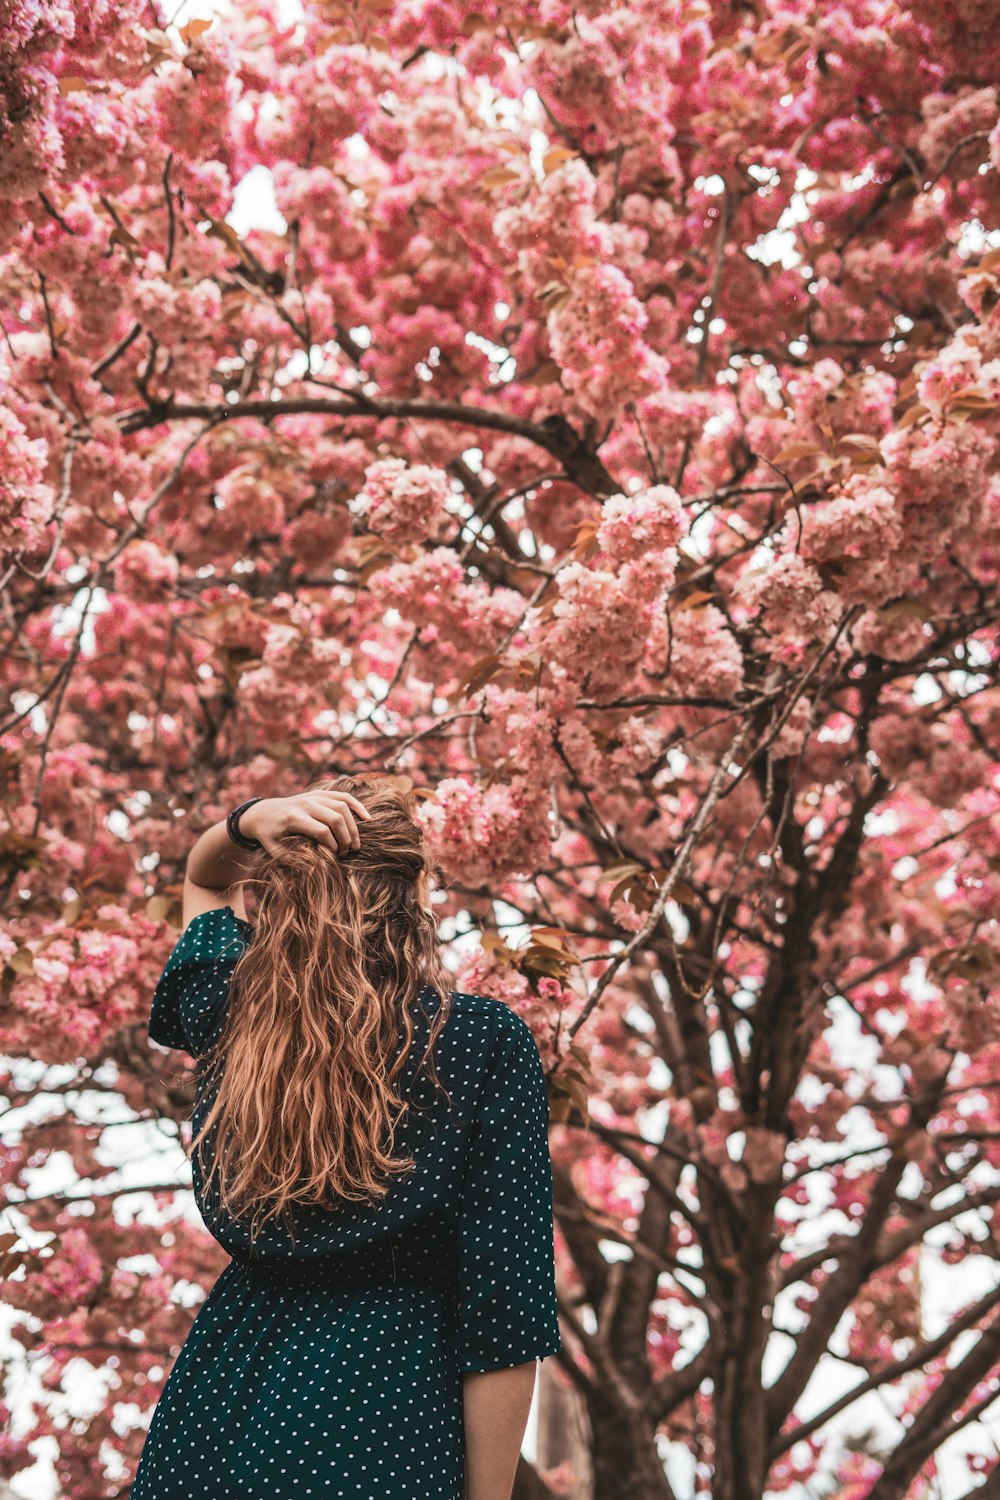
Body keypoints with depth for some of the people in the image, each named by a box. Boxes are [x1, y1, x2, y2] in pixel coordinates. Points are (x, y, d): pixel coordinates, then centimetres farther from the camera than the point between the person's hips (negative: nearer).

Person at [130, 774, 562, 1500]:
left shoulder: (227, 1016, -3)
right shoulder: (483, 1044, -15)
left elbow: (203, 882, 21)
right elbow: (500, 1315, -15)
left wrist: (251, 821, -2)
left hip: (213, 1404, 5)